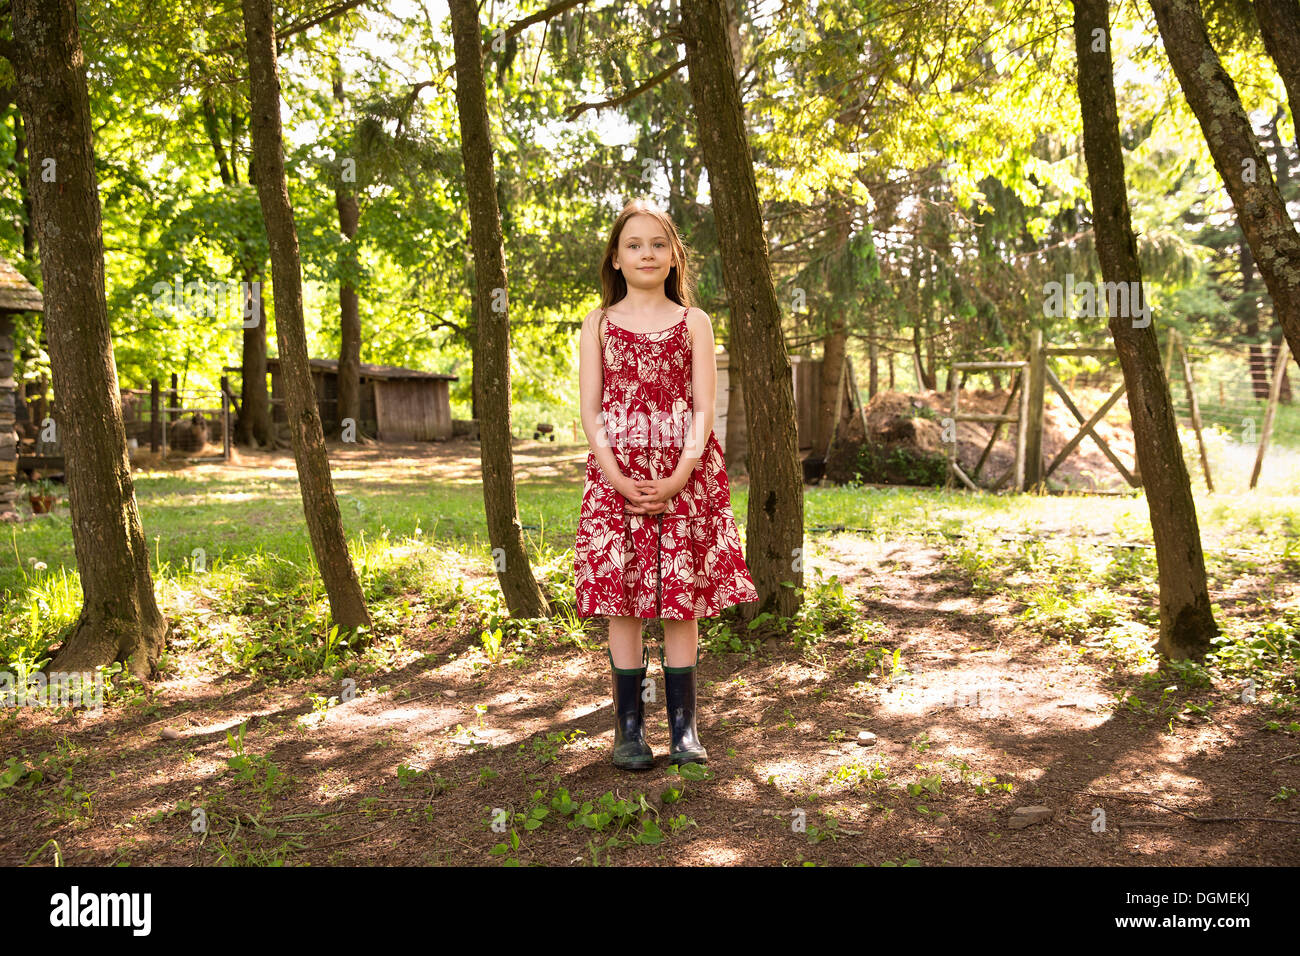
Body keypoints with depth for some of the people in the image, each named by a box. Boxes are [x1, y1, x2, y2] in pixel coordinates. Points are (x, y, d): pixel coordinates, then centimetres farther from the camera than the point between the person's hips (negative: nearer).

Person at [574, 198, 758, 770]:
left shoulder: (694, 323, 9)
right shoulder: (598, 324, 9)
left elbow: (702, 408, 1)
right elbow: (590, 411, 2)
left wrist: (678, 477, -14)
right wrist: (620, 480, -12)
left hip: (684, 475, 0)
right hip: (617, 475, 0)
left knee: (682, 598, 1)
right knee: (622, 599, 0)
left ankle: (684, 729, 10)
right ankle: (629, 729, 11)